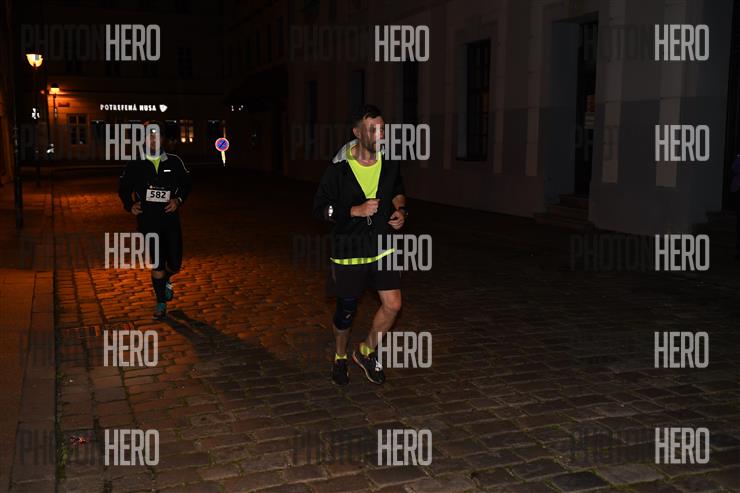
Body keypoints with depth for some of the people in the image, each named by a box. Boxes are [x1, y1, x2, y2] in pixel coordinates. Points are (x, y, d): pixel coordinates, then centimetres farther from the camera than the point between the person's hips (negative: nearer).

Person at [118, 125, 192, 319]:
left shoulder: (174, 162, 3)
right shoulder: (135, 165, 1)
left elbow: (186, 183, 14)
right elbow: (124, 187, 14)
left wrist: (179, 199, -3)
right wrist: (130, 205, -2)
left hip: (171, 220, 1)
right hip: (148, 223, -1)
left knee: (175, 265, 4)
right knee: (157, 265, -1)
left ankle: (166, 280, 40)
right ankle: (161, 303, 17)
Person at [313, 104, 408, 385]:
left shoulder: (390, 162, -2)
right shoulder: (339, 169, -14)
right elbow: (320, 208, -10)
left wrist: (401, 210, -3)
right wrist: (356, 210, -22)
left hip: (382, 246, 4)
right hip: (349, 249, -3)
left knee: (393, 304, -4)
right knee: (346, 312, 9)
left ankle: (366, 352, 22)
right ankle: (340, 358, 38)